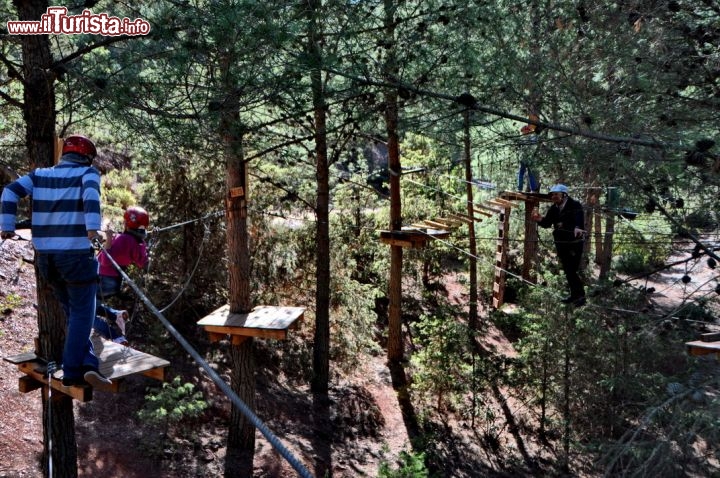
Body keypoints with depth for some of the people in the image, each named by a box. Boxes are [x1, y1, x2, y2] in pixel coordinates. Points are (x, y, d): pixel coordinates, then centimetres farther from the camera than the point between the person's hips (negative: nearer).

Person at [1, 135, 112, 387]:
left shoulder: (40, 174, 15)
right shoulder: (87, 172, 0)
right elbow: (91, 194, -21)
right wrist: (92, 227, -32)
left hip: (44, 255, 6)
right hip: (75, 253, -5)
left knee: (72, 312, 18)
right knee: (82, 313, 4)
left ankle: (87, 363, 17)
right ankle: (72, 372, 1)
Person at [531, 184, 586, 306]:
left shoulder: (575, 206, -15)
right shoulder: (553, 209, 4)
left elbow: (580, 221, -29)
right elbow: (547, 223, 3)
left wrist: (578, 229, -51)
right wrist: (540, 219, -20)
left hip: (575, 243, -7)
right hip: (560, 243, 7)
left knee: (573, 270, -8)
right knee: (567, 270, 14)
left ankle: (580, 296, 3)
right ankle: (574, 294, 26)